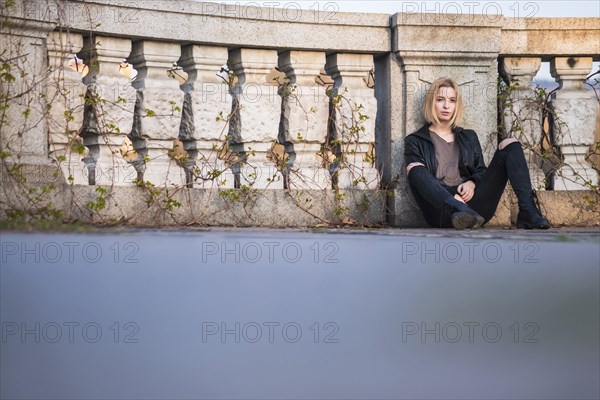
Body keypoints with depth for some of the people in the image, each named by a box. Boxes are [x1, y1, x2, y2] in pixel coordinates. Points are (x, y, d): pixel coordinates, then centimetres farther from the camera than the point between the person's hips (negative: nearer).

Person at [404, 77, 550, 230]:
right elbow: (418, 176, 1)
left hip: (470, 199, 4)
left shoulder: (469, 137, 29)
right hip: (441, 209, -4)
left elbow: (482, 171, 20)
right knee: (416, 170, -33)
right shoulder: (415, 141, 16)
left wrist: (472, 183, -5)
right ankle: (461, 211, -58)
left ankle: (527, 212, -26)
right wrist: (451, 196, -16)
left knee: (509, 144, -6)